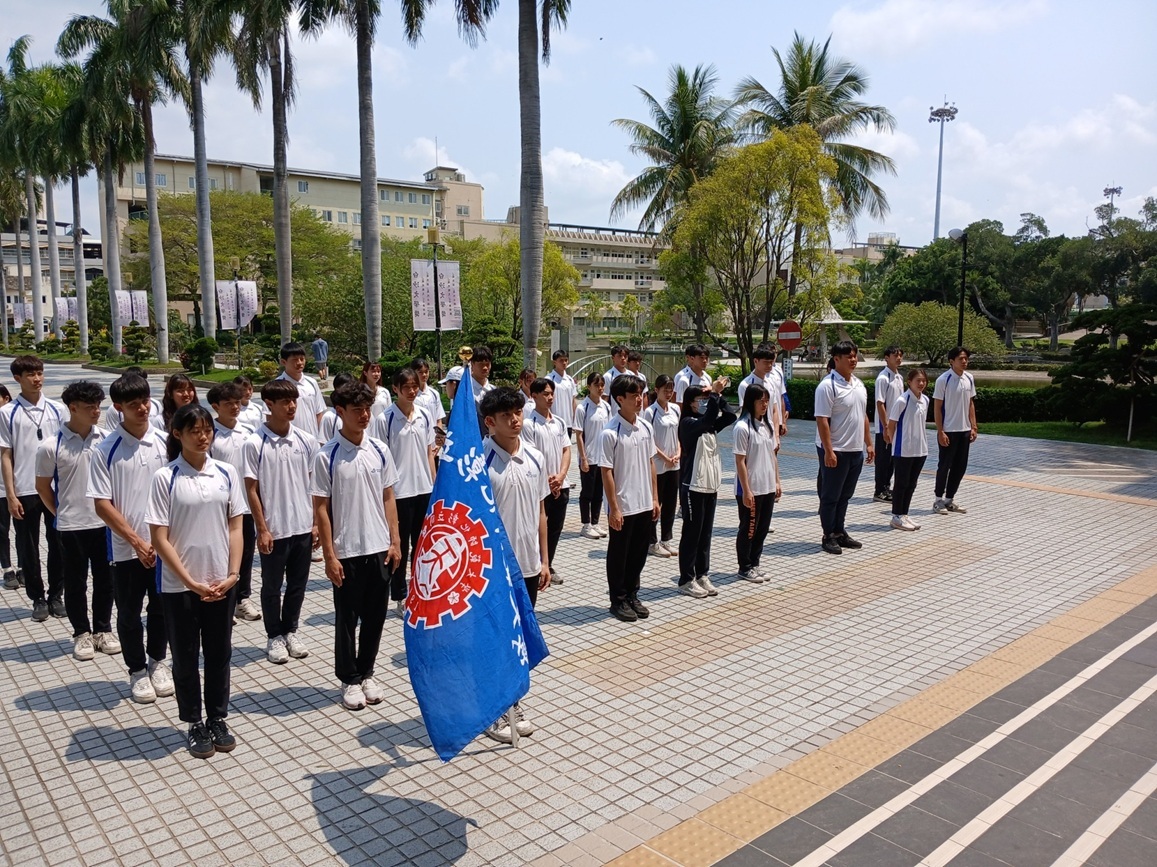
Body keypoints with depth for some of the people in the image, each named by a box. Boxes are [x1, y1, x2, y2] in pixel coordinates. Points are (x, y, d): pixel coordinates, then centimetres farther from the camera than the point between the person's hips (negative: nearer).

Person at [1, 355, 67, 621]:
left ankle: (56, 595, 22)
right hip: (25, 492, -1)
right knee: (28, 548, 8)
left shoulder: (58, 409, 3)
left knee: (58, 544, 9)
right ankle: (38, 598, 20)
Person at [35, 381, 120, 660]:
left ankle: (102, 630, 26)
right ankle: (82, 634, 25)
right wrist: (60, 514, 7)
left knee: (105, 581, 11)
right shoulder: (51, 447, -10)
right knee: (75, 584, 10)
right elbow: (42, 487, 2)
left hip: (105, 523, 2)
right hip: (71, 527, -2)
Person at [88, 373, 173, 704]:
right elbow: (102, 504, -9)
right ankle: (137, 671, 29)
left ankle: (157, 661, 35)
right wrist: (138, 542, -13)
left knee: (162, 609, 14)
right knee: (129, 613, 12)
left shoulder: (165, 443, -2)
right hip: (127, 549, -2)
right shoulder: (105, 450, -8)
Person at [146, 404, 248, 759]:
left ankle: (218, 719, 29)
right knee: (186, 657, 11)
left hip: (221, 583, 3)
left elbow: (235, 527, 4)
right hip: (179, 586, -2)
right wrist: (191, 582, -13)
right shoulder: (165, 478, -8)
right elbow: (160, 539, -9)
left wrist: (232, 574, -6)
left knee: (219, 653, 13)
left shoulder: (227, 473, 0)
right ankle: (195, 725, 27)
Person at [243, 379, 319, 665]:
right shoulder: (254, 443, -11)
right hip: (273, 530, -3)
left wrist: (316, 522, 4)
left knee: (298, 584, 15)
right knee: (272, 586, 11)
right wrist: (262, 529, -10)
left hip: (302, 527, 4)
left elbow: (314, 484, 7)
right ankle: (274, 636, 27)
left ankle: (290, 631, 33)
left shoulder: (306, 441, 0)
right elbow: (251, 489, -8)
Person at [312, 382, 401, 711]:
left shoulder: (380, 450, 2)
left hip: (378, 548, 4)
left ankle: (366, 673, 30)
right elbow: (321, 509, -8)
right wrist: (329, 556, -10)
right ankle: (350, 680, 24)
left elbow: (388, 498, 8)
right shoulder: (327, 457, -9)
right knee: (346, 619, 9)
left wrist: (394, 541, 4)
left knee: (375, 616, 12)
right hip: (346, 552, -3)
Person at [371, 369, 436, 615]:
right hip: (399, 491, -4)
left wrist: (435, 484, 9)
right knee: (400, 545, 7)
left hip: (424, 489, 4)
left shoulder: (425, 416, 4)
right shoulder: (384, 419, -10)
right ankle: (400, 598, 19)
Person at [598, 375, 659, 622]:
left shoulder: (646, 427, 4)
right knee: (619, 555, 8)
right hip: (622, 507, -6)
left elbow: (650, 463, 10)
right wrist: (614, 508, -14)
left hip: (644, 504, 6)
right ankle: (618, 600, 22)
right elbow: (606, 472, -14)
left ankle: (632, 595, 31)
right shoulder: (610, 433, -15)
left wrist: (655, 498, 9)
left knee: (639, 553, 16)